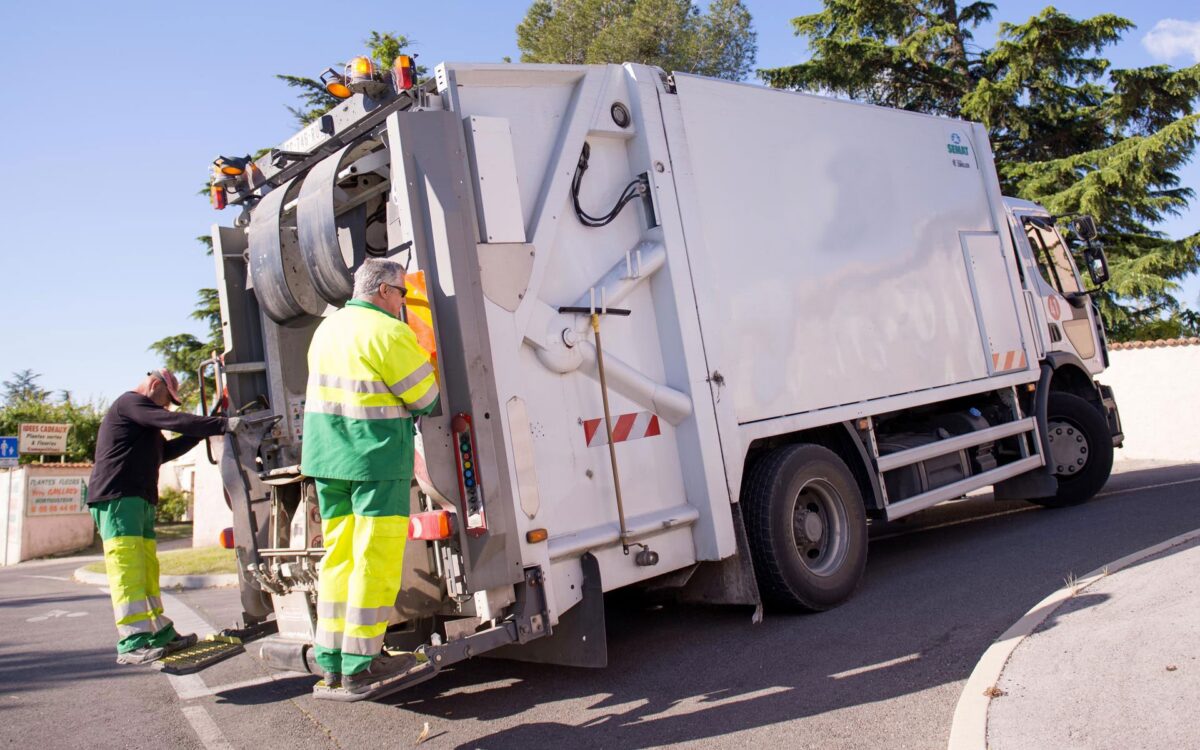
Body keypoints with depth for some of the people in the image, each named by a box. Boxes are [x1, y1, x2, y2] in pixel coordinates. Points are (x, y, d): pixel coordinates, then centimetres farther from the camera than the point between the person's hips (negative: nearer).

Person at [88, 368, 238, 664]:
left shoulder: (141, 416, 28)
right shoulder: (131, 402, -5)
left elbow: (166, 450, 25)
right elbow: (175, 421, -17)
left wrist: (203, 432, 15)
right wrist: (223, 424, -18)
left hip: (138, 500, 11)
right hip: (117, 498, -11)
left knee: (148, 570, 8)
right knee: (128, 570, -14)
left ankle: (161, 634, 11)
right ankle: (132, 644, -17)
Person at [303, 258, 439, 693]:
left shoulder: (327, 328, 13)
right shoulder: (389, 333, -12)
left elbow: (340, 388, 16)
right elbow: (426, 398, -9)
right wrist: (425, 364, 10)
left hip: (326, 457, 8)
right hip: (376, 458, -8)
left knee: (339, 553, 14)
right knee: (376, 557, -1)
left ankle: (331, 658, 19)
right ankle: (360, 664, 3)